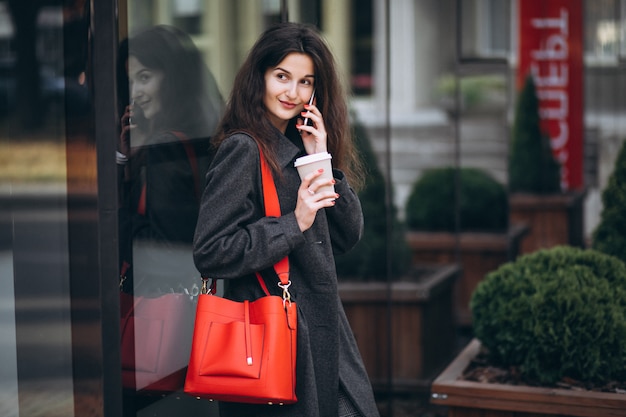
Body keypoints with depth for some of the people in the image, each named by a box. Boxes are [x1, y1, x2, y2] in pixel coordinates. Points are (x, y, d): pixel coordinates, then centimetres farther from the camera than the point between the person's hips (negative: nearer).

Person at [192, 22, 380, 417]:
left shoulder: (299, 145, 13)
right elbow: (210, 254, -18)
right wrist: (295, 223, -19)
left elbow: (348, 235, 9)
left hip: (323, 332, 8)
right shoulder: (243, 149, -11)